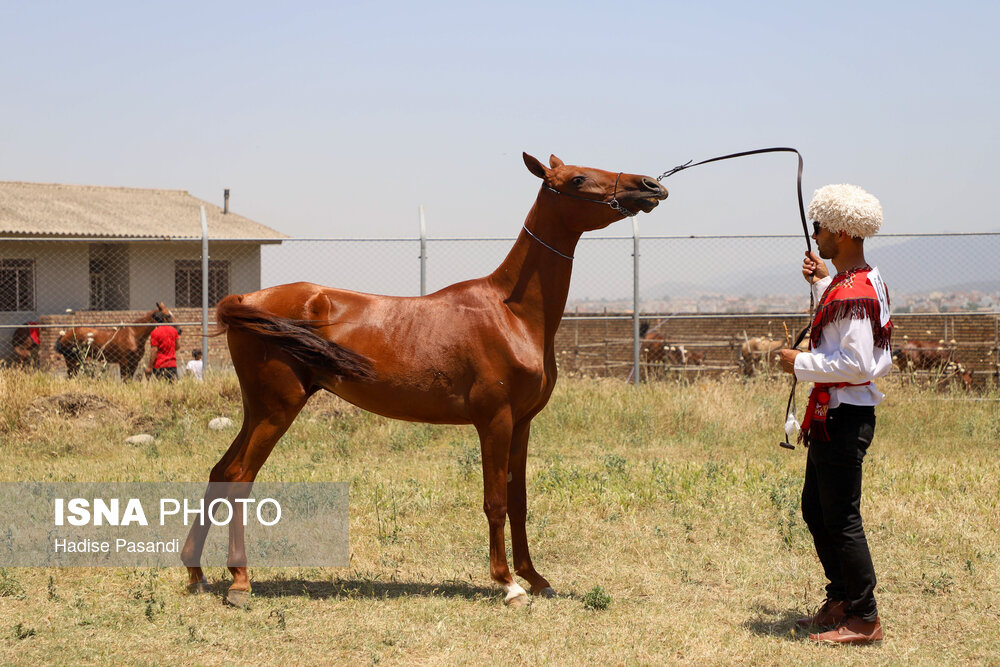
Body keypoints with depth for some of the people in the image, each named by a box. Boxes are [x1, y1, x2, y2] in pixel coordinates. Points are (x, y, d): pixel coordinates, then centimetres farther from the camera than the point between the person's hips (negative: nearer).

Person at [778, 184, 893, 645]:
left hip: (843, 417, -11)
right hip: (836, 414, 11)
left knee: (841, 519, -4)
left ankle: (864, 619, 3)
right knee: (816, 509, 19)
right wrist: (822, 282, 22)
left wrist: (800, 363, -15)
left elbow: (854, 363, -27)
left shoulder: (851, 292, -21)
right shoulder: (866, 280, 11)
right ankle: (841, 601, 28)